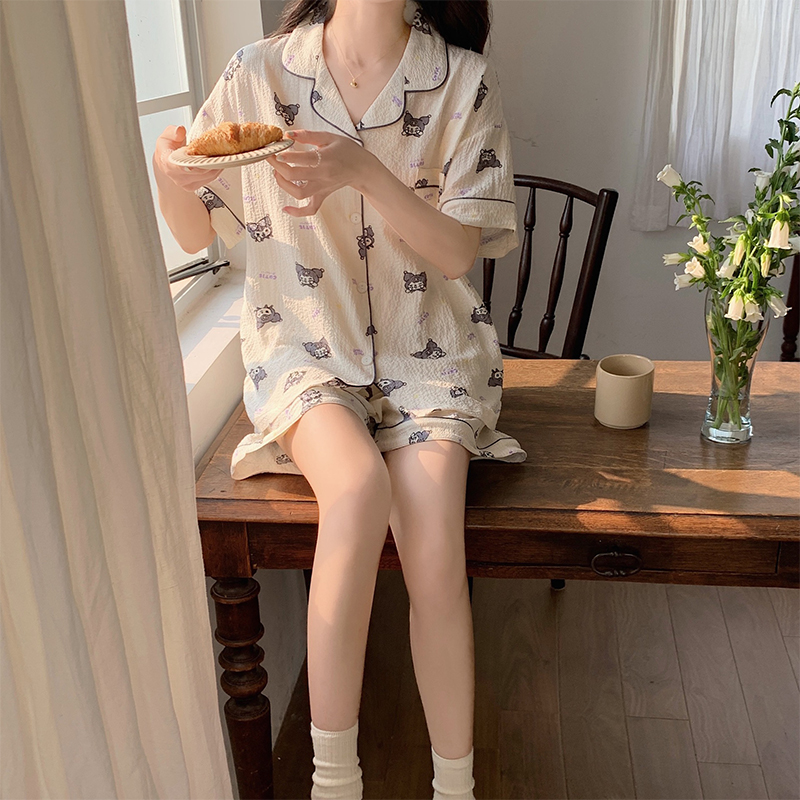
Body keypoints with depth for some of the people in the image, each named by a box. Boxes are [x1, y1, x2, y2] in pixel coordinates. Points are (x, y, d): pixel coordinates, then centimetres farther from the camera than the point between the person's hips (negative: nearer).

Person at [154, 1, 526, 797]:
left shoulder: (463, 81, -1)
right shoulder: (259, 72, -1)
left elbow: (458, 252, -6)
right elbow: (196, 233, 5)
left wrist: (364, 170, -21)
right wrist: (166, 171, -18)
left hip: (425, 348, 1)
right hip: (304, 343, 0)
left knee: (435, 554, -24)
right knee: (359, 486, -32)